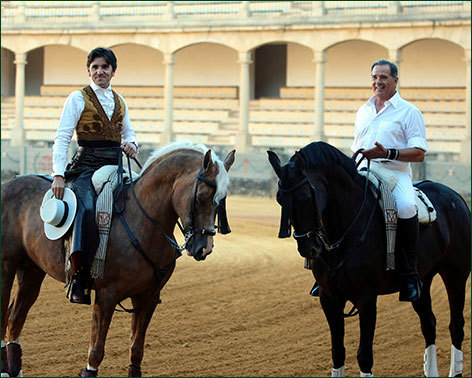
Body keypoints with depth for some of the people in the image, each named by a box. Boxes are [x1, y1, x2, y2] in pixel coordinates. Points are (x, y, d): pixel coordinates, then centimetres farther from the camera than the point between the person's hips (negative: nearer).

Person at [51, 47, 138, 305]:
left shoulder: (120, 102, 19)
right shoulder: (78, 99, 2)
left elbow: (129, 133, 29)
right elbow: (62, 138, -3)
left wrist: (131, 144, 3)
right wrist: (58, 175, -15)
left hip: (115, 167, 6)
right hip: (86, 167, -6)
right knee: (87, 209, -32)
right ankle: (78, 279, -37)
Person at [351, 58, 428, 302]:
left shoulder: (409, 112, 5)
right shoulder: (363, 111, 22)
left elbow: (419, 153, -4)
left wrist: (388, 153, -18)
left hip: (396, 173, -5)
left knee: (406, 208, -36)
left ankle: (410, 273, -27)